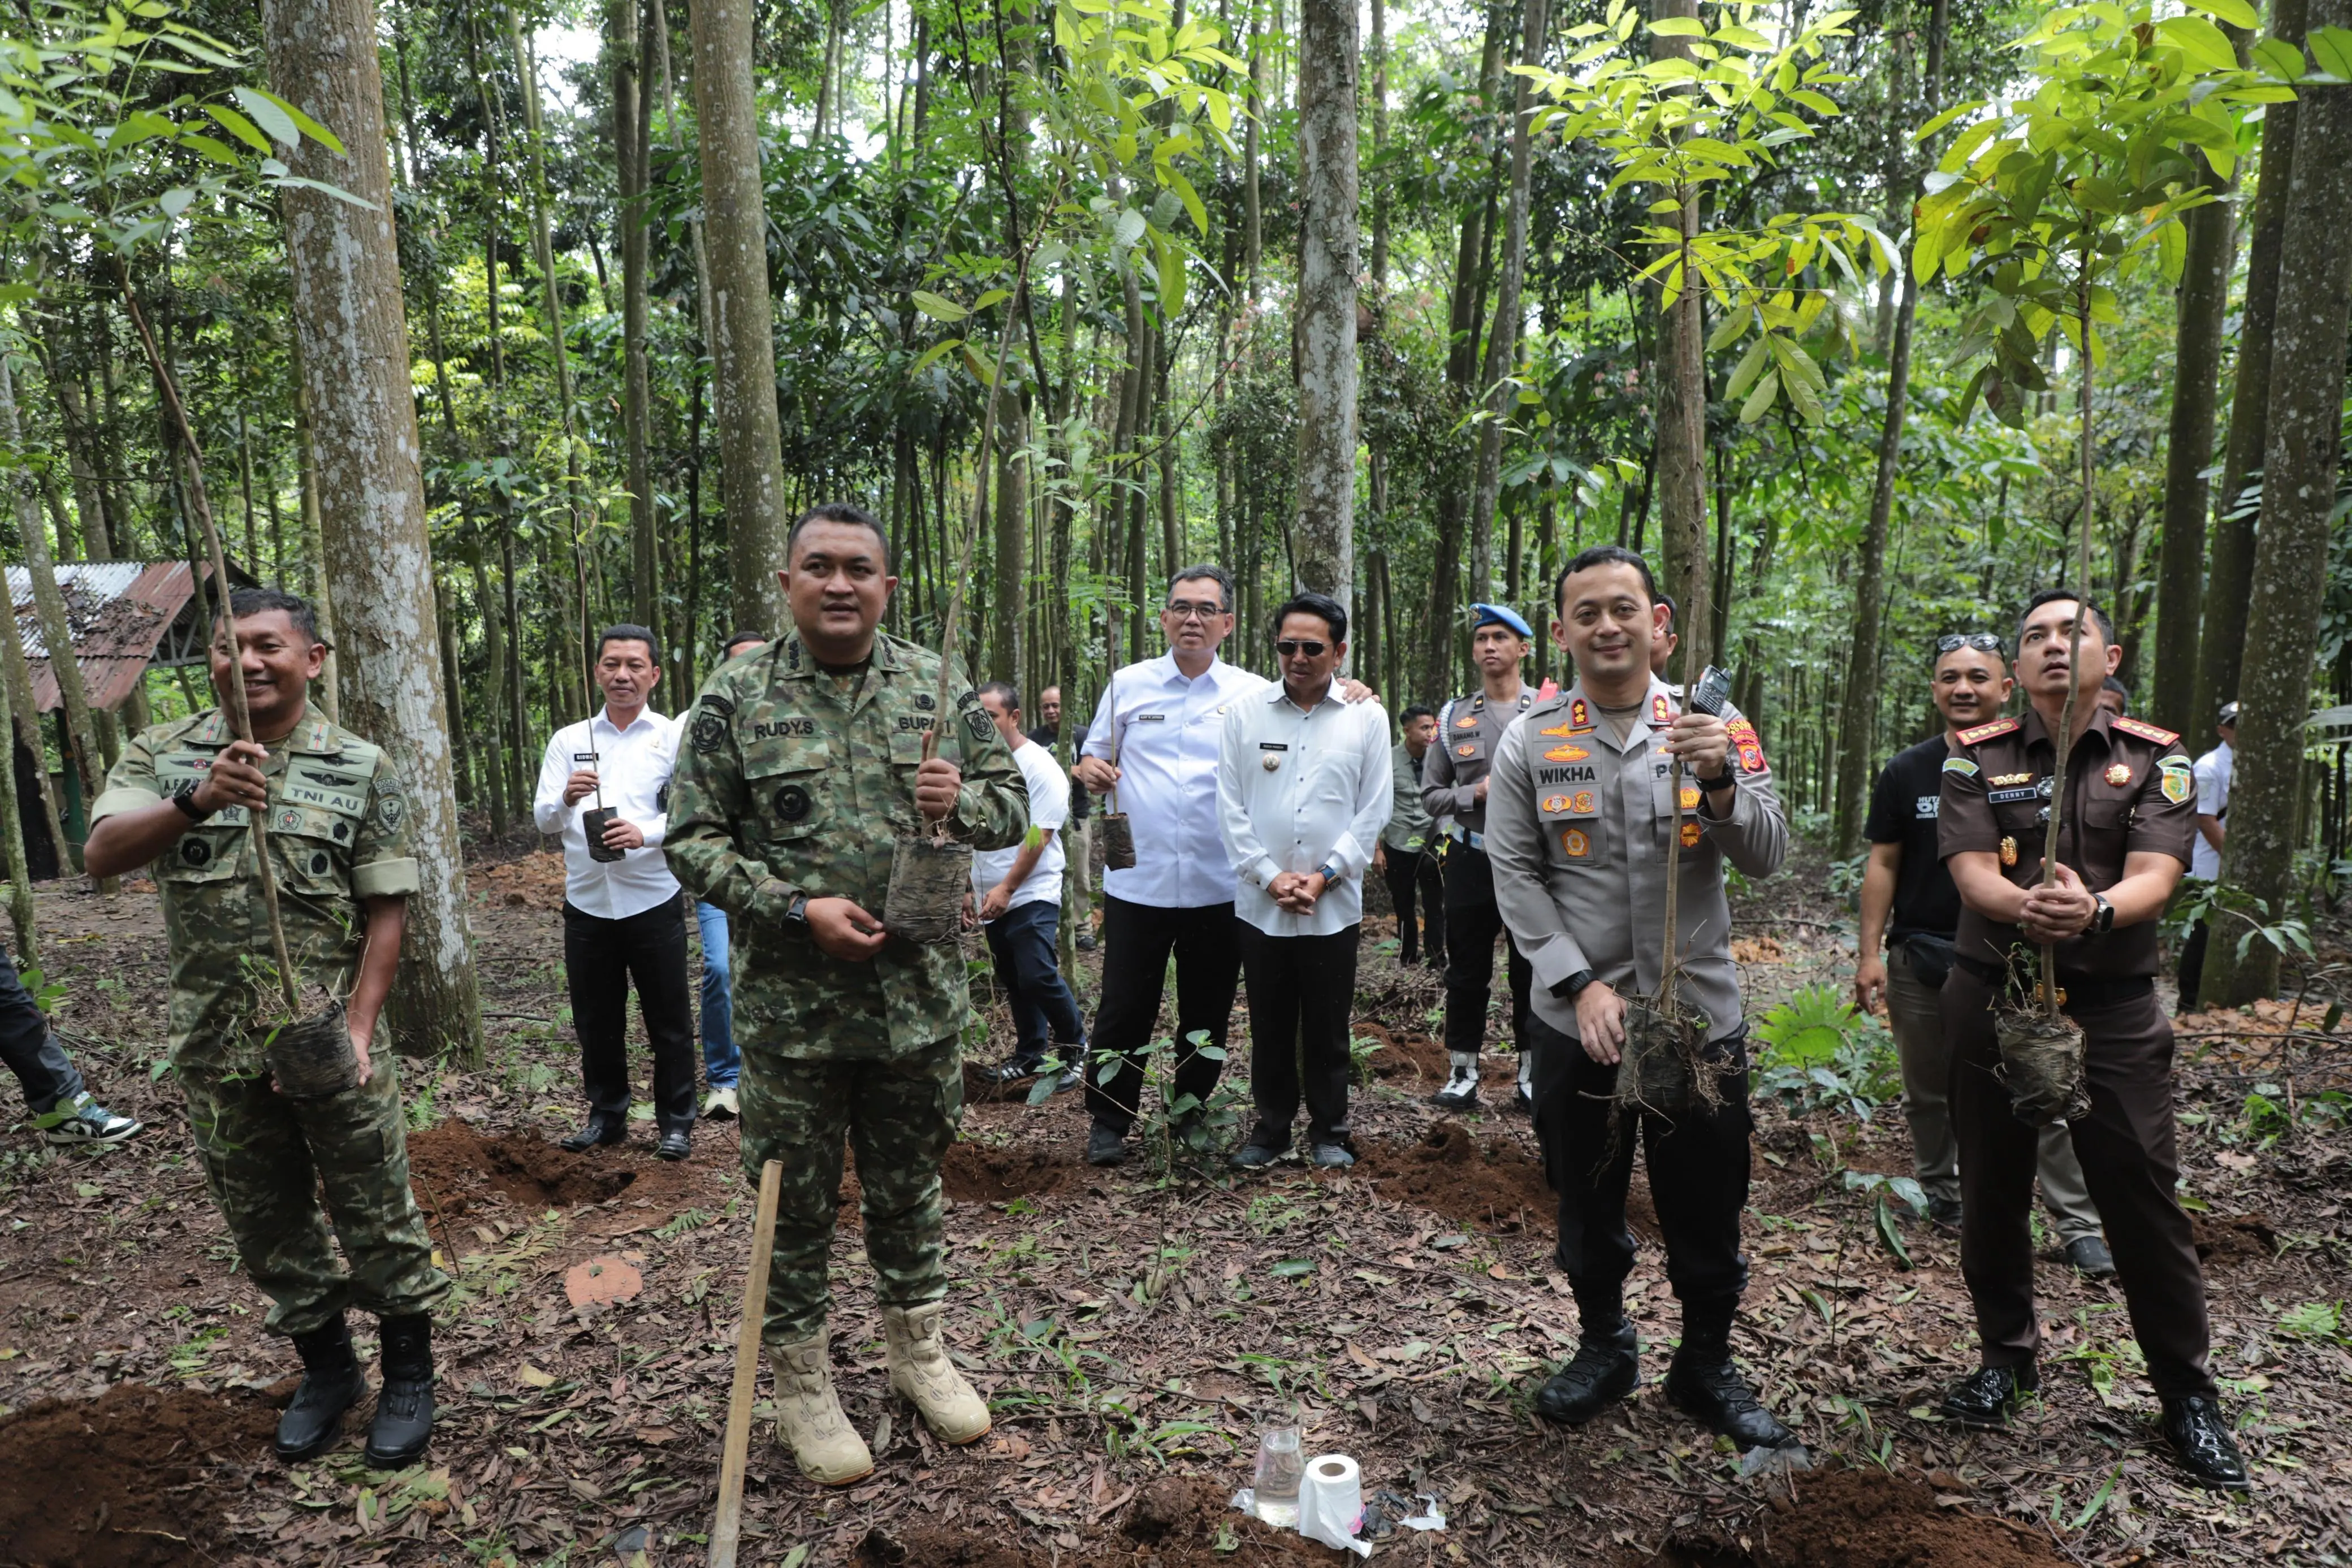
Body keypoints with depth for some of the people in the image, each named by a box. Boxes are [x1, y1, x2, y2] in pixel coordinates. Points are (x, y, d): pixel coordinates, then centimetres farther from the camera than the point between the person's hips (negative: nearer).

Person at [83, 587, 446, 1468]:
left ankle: (409, 1377, 24)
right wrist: (194, 802, -34)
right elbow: (101, 857, -15)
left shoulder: (361, 768, -4)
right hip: (216, 1047, 3)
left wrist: (358, 1029, -13)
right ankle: (325, 1370, 35)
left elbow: (385, 912, -4)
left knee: (376, 1214, 6)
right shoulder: (163, 756, 1)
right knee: (266, 1224, 16)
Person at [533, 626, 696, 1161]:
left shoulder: (675, 737, 2)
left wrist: (646, 834, -25)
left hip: (653, 901, -3)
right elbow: (543, 819, 4)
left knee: (668, 1021, 5)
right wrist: (567, 799, -18)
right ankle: (606, 1115, 29)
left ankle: (677, 1123, 17)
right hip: (586, 902, 3)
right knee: (596, 1022, 13)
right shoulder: (568, 740, 9)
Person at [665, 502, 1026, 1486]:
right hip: (791, 1007, -2)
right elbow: (692, 839, -5)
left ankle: (917, 1348, 40)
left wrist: (962, 803, -15)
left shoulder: (941, 688, 3)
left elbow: (1015, 805, 8)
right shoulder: (735, 698, -5)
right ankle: (800, 1383, 31)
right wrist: (796, 909, -18)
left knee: (909, 1185, 19)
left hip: (920, 997, 2)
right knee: (795, 1201, 12)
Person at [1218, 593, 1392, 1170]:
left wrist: (1324, 877, -8)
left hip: (1334, 906, -1)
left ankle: (1329, 1132, 25)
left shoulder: (1367, 717, 1)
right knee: (1270, 1025, 12)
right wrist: (1270, 877, -8)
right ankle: (1271, 1128, 28)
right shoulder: (1245, 712, 2)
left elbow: (1373, 811, 0)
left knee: (1328, 1028, 9)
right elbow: (1231, 808, 0)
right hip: (1260, 904, 1)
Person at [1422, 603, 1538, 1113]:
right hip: (1472, 861, 2)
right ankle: (1462, 1075, 19)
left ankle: (1532, 1076, 20)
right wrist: (1478, 793, -10)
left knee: (1532, 974, 7)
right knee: (1466, 974, 8)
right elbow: (1430, 795, 6)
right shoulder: (1454, 717, 7)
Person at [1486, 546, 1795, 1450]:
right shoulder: (1529, 743, -1)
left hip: (1701, 1014, 0)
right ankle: (1603, 1348, 39)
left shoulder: (1716, 726, 0)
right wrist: (1581, 985, -13)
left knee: (1706, 1208, 12)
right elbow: (1516, 877, -3)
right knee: (1588, 1205, 16)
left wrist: (1720, 782, -24)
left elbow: (1767, 858, -5)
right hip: (1577, 1021, 0)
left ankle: (1707, 1366, 35)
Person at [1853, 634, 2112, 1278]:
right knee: (1929, 1093, 13)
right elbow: (1883, 864, 4)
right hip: (1921, 956, 1)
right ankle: (1940, 1195, 31)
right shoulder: (1906, 773, 3)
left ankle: (2079, 1225, 4)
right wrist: (1870, 953, -2)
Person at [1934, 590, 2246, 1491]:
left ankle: (2188, 1393, 18)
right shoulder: (1977, 757, 2)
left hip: (2114, 1008, -1)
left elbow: (2155, 876, -13)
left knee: (2144, 1195, 1)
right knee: (1992, 1189, 10)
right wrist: (2023, 905, -33)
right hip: (1992, 998, 1)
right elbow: (1972, 870, -10)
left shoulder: (2156, 760, 1)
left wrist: (2095, 910, -35)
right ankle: (2007, 1356, 29)